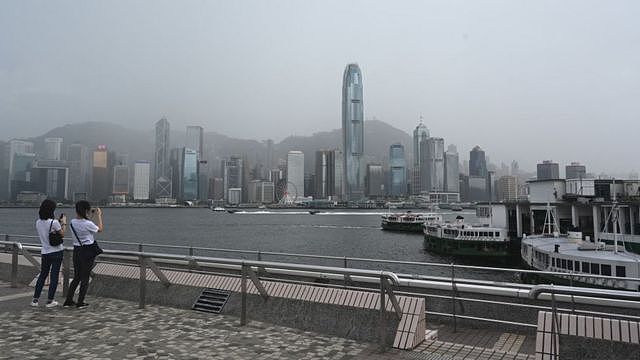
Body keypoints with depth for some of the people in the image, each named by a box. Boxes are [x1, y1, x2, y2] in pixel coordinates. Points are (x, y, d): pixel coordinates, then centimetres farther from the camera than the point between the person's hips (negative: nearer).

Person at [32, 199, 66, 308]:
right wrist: (64, 223, 7)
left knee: (42, 274, 17)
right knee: (54, 275, 3)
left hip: (45, 252, 5)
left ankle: (35, 299, 20)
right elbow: (62, 234, -5)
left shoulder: (38, 222, 1)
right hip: (56, 251, -5)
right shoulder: (54, 222, -17)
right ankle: (50, 301, 8)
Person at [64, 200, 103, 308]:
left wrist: (91, 216, 20)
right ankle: (80, 302, 10)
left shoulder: (72, 222, 0)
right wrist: (99, 215, 7)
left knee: (76, 277, 18)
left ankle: (68, 300, 20)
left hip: (76, 250, 6)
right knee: (85, 277, 6)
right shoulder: (88, 224, -18)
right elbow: (100, 229, 0)